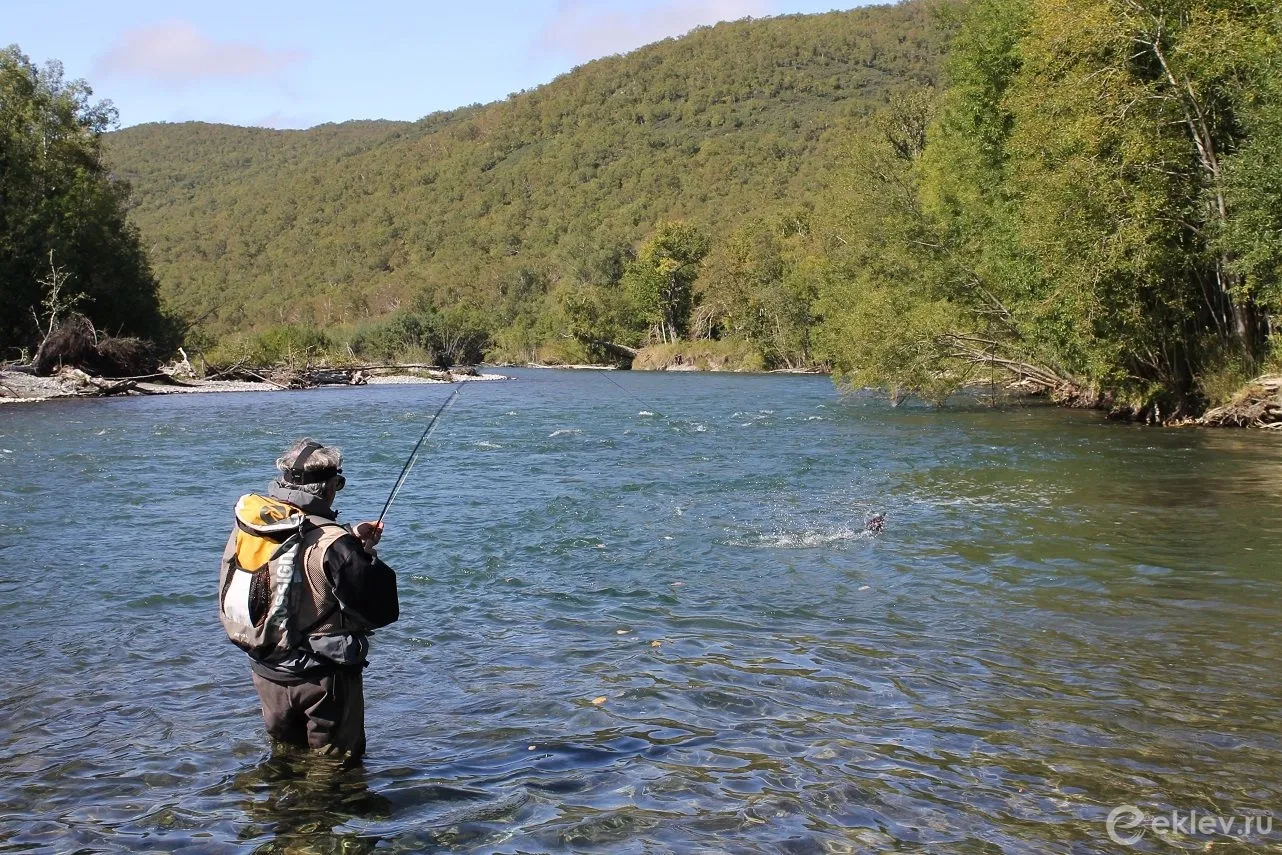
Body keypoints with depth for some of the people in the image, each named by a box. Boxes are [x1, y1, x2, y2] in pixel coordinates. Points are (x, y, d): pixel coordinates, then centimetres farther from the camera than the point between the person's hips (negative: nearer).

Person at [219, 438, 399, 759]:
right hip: (321, 677, -6)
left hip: (266, 672, 6)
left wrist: (350, 541, 7)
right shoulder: (331, 544, -26)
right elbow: (383, 611, -20)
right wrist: (366, 554, -4)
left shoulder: (245, 528, -5)